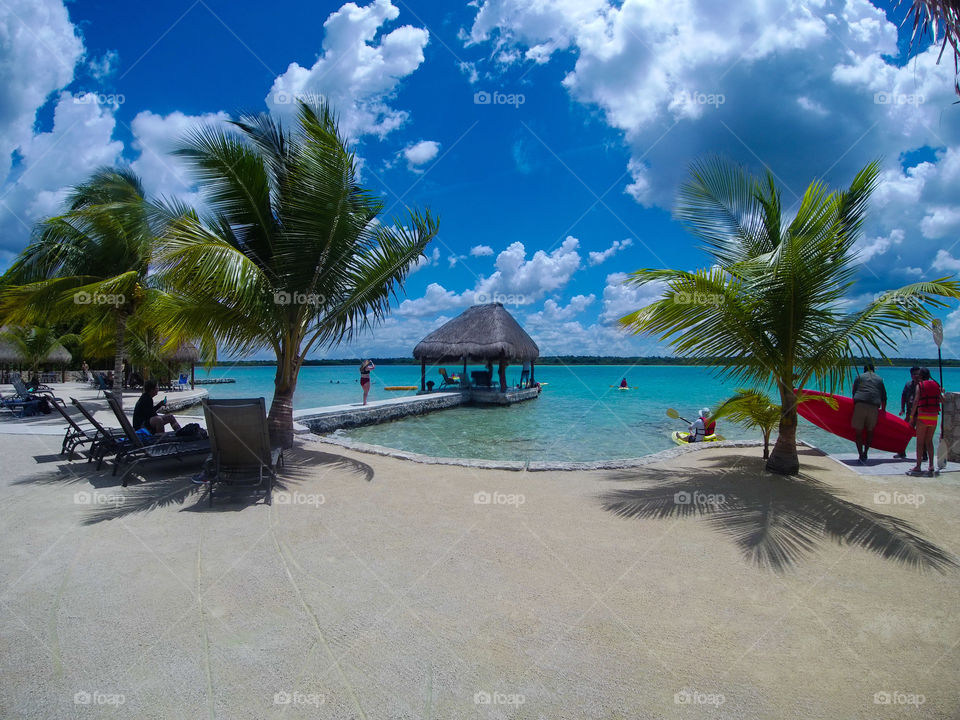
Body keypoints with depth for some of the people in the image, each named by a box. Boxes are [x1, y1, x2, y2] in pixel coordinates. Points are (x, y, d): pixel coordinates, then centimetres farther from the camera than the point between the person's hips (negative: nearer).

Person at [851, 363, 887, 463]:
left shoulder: (859, 377, 18)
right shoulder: (879, 379, 23)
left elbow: (854, 392, 16)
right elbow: (884, 396, 24)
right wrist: (883, 409, 36)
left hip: (860, 403, -2)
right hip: (874, 406, 2)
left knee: (858, 431, 1)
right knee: (870, 430, 17)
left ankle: (861, 455, -7)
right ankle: (865, 453, 19)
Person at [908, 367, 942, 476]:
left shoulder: (920, 385, -3)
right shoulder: (936, 385, 10)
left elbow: (916, 401, -10)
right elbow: (942, 400, 14)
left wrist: (912, 416, -7)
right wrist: (942, 392, 35)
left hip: (922, 416, -5)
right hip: (934, 416, 5)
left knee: (920, 442, 0)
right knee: (929, 441, 13)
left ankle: (918, 467, -2)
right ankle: (931, 467, 10)